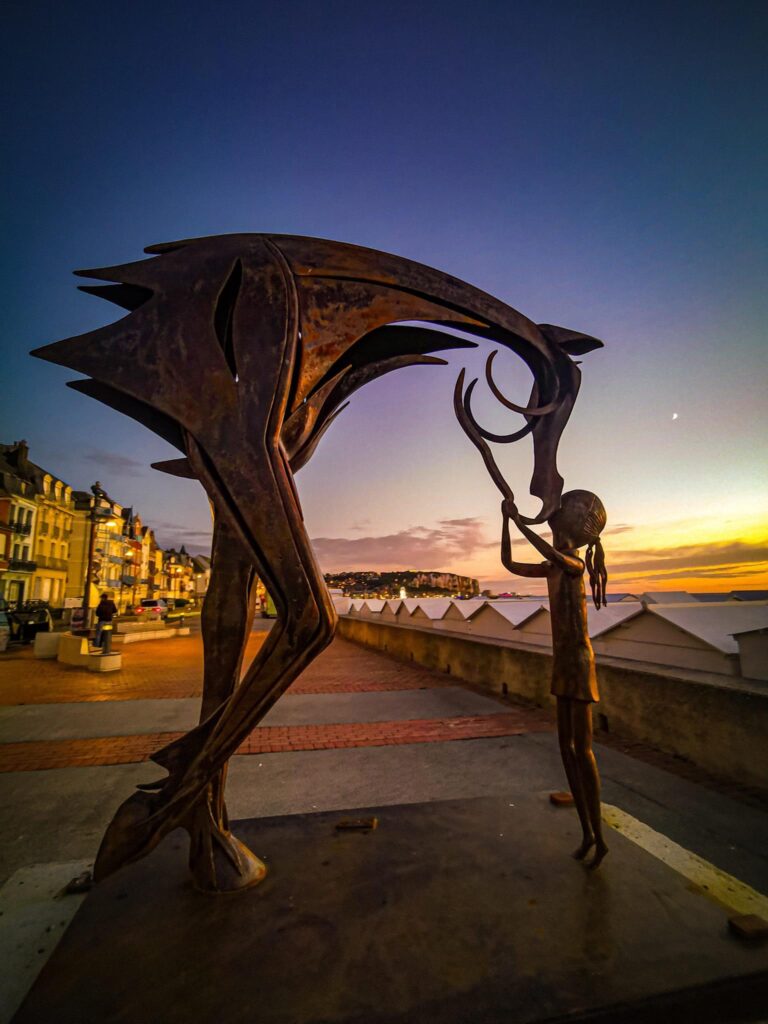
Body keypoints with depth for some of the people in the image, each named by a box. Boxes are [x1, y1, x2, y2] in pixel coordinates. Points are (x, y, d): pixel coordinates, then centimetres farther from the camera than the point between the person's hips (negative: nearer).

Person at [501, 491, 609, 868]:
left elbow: (553, 554, -36)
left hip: (579, 660, -8)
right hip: (561, 661, 8)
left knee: (582, 748, -3)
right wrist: (506, 520, 2)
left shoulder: (575, 564, -12)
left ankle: (599, 836, 12)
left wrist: (520, 520, -29)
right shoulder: (552, 570, 11)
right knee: (566, 748, 11)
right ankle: (586, 831, 23)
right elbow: (509, 563, 9)